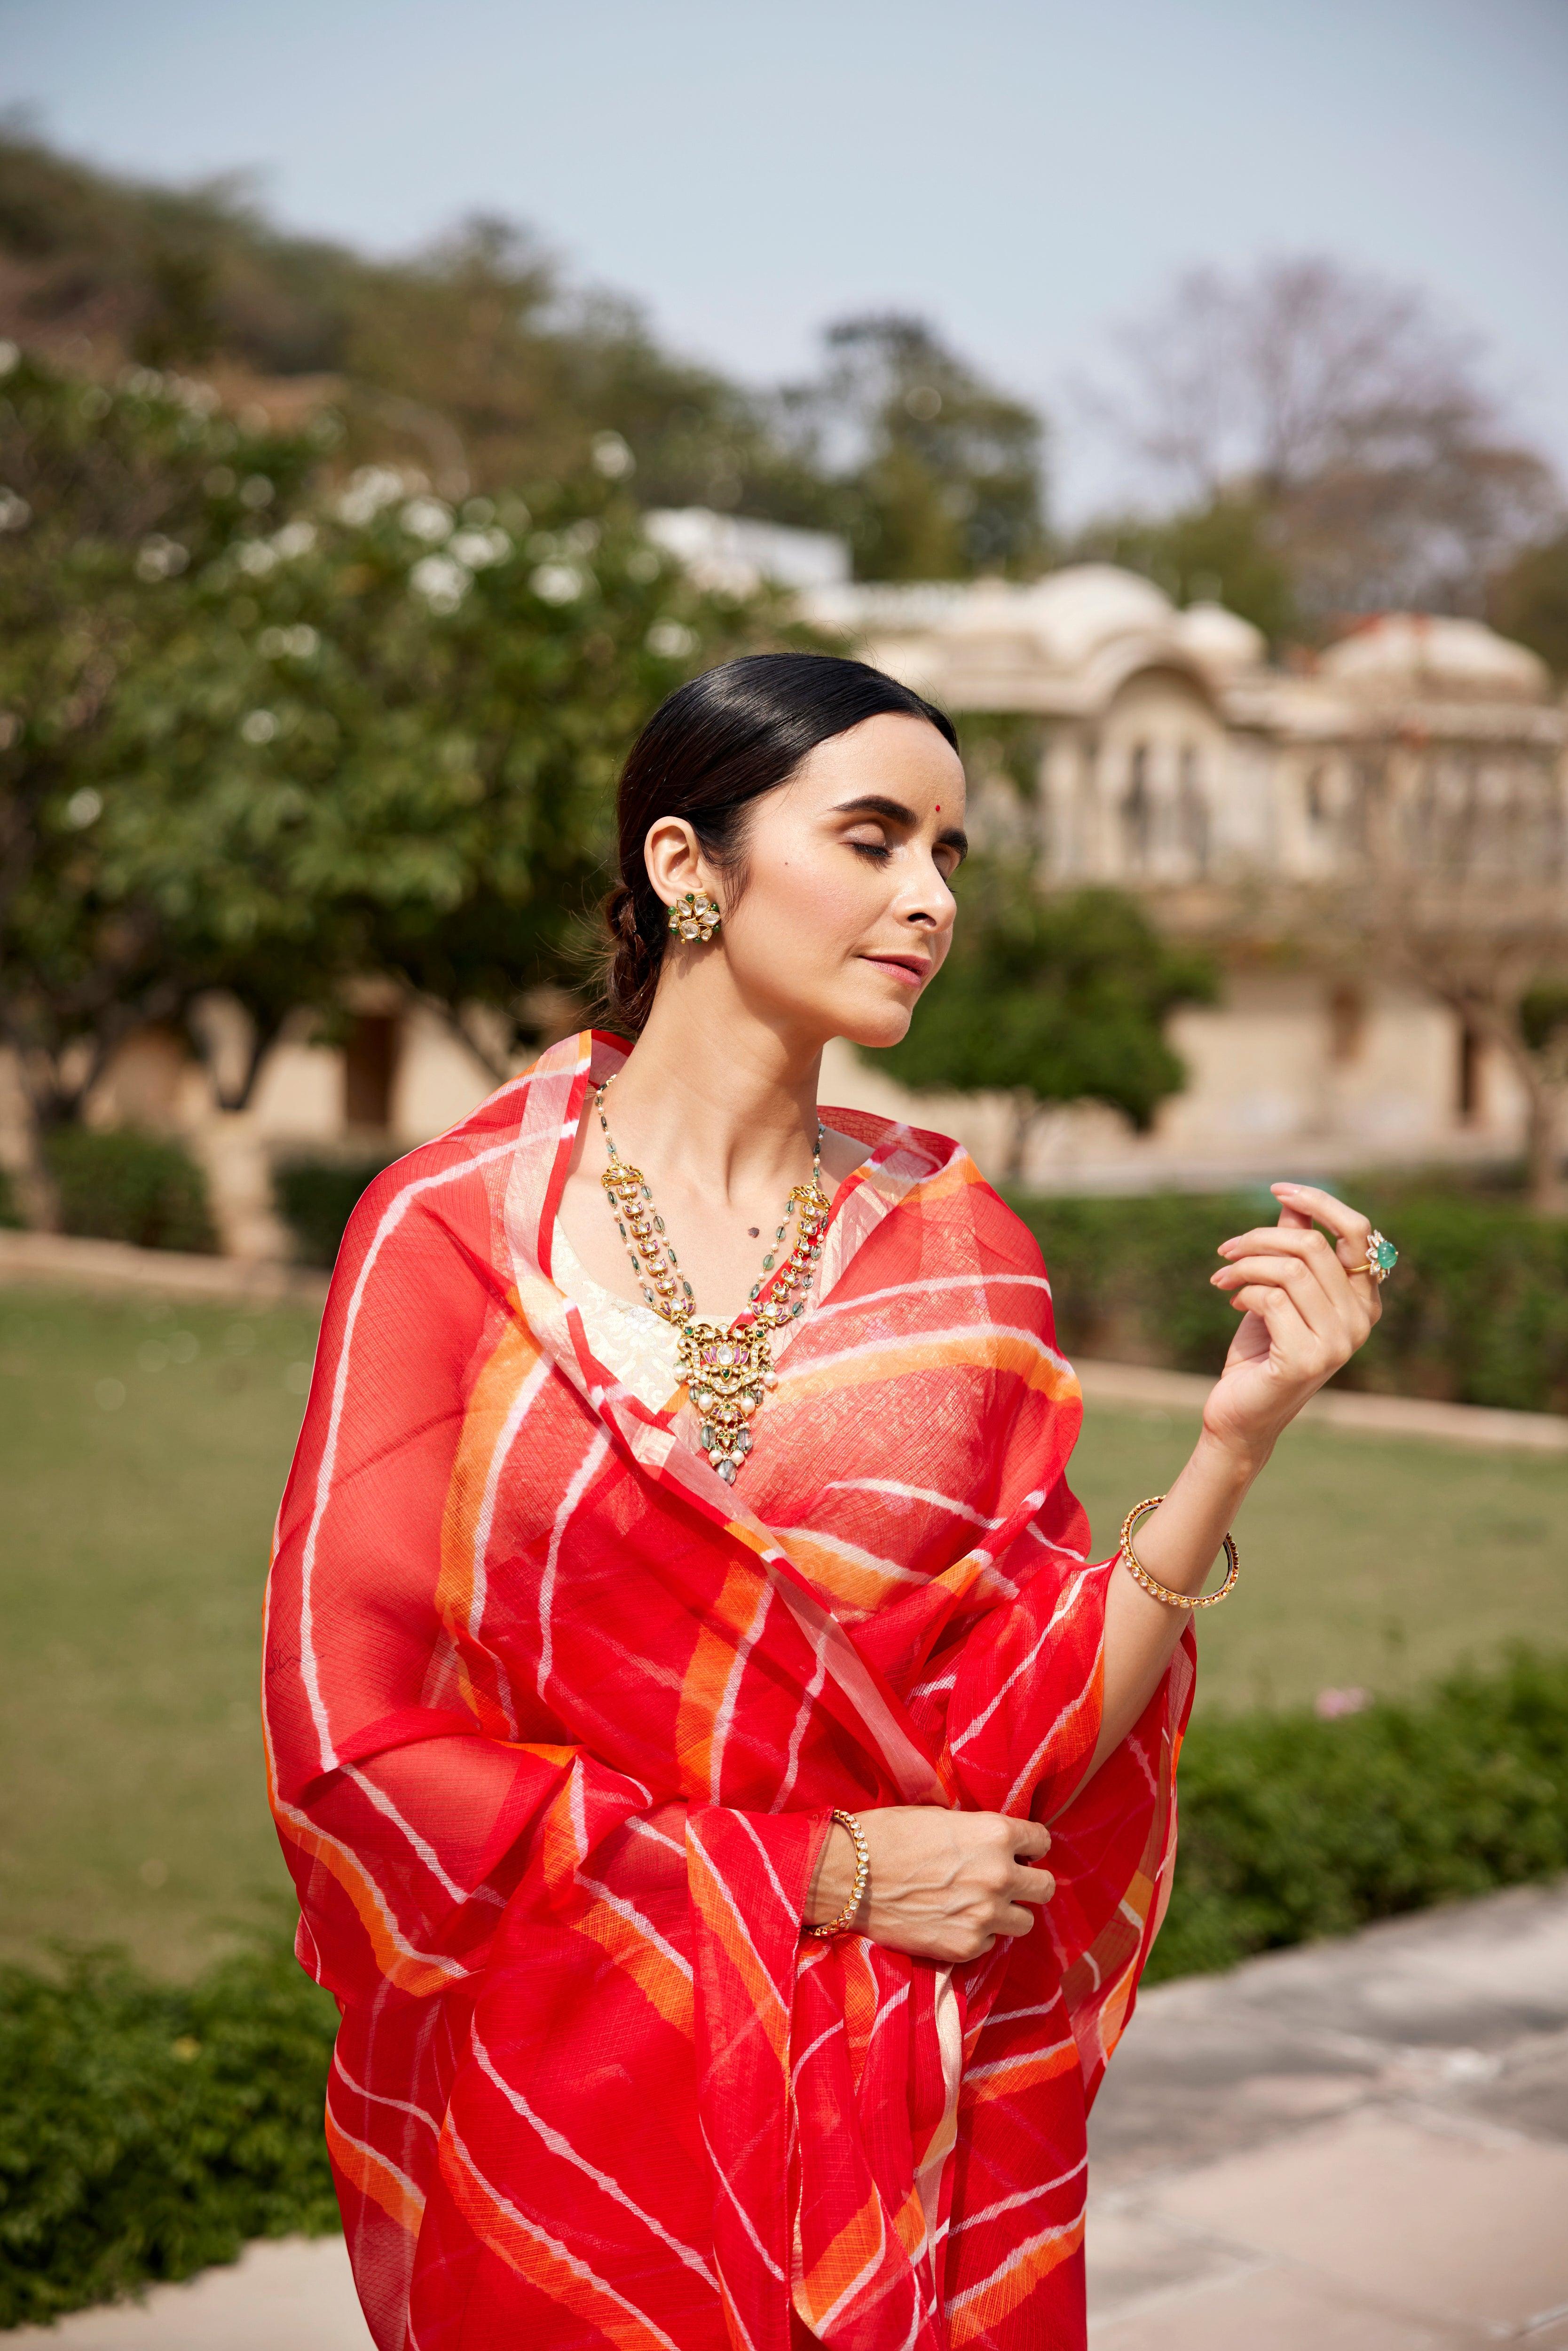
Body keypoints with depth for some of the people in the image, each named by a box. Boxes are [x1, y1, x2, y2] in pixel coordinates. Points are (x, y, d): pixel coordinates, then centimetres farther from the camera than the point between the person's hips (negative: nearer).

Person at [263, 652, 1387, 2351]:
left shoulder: (950, 1247, 0)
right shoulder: (455, 1232, -9)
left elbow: (1016, 1734, -5)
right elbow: (351, 1739, -11)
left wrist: (1236, 1440, -17)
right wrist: (824, 1876, -12)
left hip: (915, 2141, 3)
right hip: (561, 2126, -2)